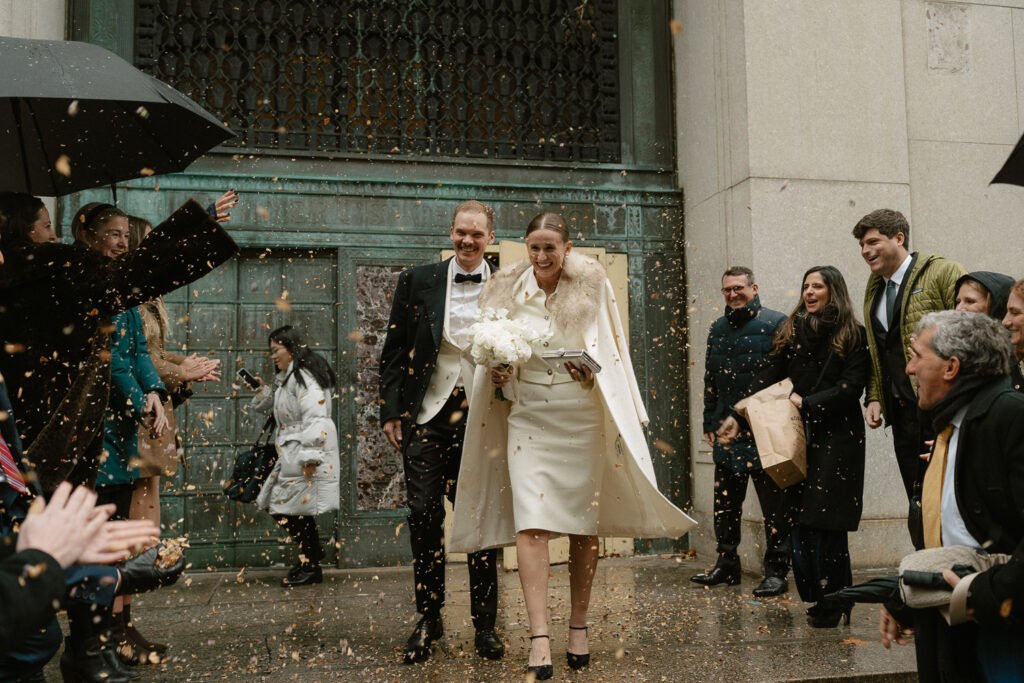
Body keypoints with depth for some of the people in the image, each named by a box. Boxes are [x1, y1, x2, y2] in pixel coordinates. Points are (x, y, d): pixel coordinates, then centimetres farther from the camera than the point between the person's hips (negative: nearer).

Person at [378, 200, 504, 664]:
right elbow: (394, 350, 7)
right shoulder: (418, 282, 6)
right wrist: (391, 410, 0)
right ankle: (428, 620, 18)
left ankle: (485, 625, 17)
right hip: (427, 413, 1)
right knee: (424, 514, 2)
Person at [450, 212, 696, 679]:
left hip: (582, 419, 0)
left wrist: (591, 372, -16)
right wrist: (496, 373, -5)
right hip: (528, 418, 1)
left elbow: (612, 353, 4)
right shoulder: (508, 291, 4)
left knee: (584, 525, 6)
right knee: (531, 523, -11)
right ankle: (539, 637, -11)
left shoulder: (592, 286, -1)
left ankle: (578, 627, 20)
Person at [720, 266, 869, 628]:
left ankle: (834, 604, 5)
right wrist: (738, 415, 0)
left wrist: (807, 403, -13)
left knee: (826, 519, -6)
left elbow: (851, 387, -7)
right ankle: (817, 596, 14)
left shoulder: (852, 335, -1)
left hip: (837, 437, -4)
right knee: (800, 520, 1)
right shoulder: (791, 331, 11)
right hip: (799, 436, 4)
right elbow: (768, 376, 8)